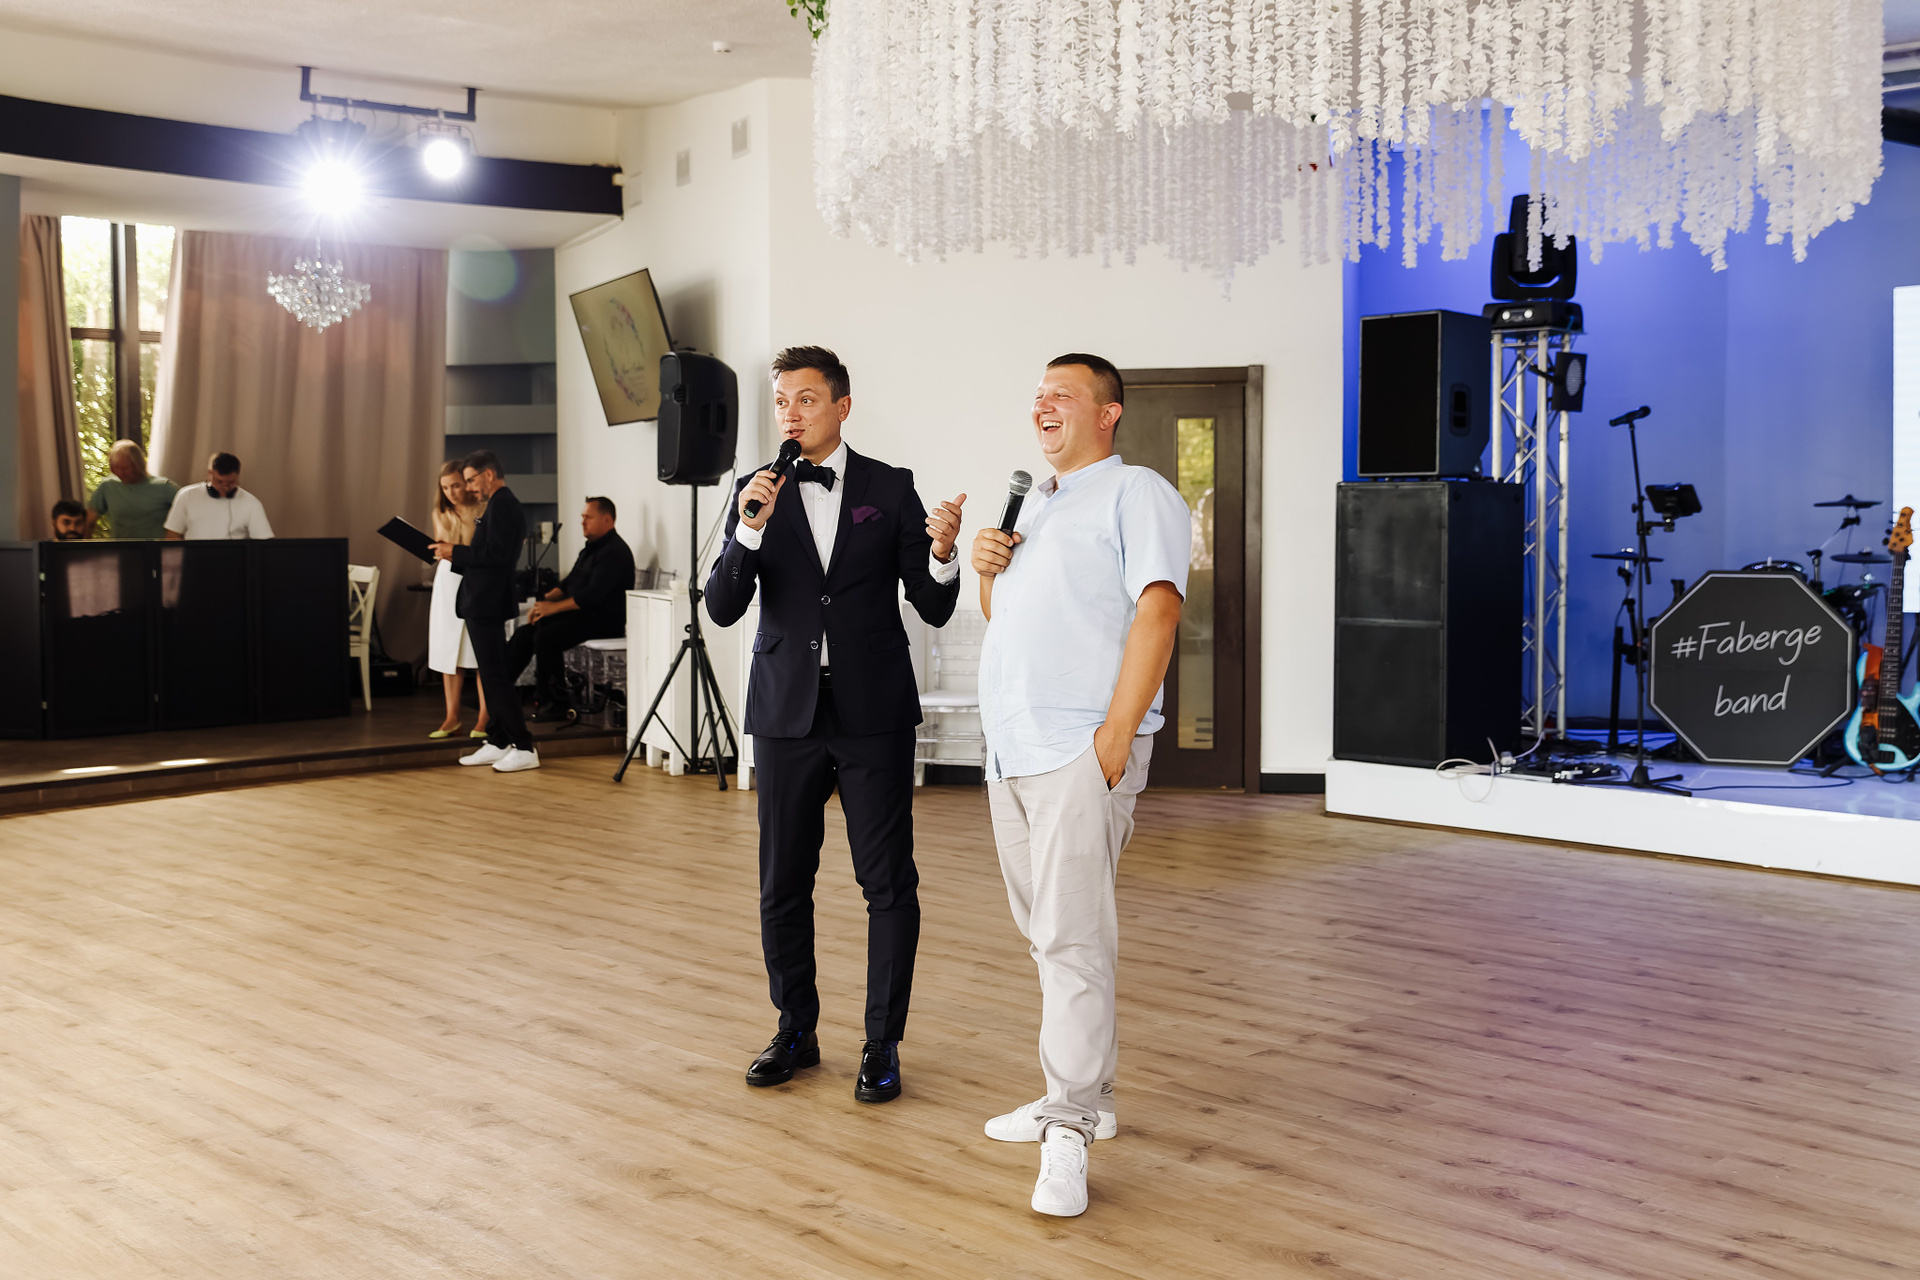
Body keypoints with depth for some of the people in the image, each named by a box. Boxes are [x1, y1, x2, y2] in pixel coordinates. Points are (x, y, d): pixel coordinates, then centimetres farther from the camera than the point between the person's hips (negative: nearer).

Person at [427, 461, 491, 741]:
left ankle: (484, 718, -1)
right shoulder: (440, 513, 11)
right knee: (447, 651, 3)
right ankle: (452, 718, 9)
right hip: (448, 581, 5)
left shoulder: (484, 511, -4)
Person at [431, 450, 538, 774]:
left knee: (495, 675, -10)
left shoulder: (502, 505, -14)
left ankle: (524, 748, -10)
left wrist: (455, 552, -16)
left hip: (487, 605, -11)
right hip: (483, 604, 11)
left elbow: (496, 554, -24)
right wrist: (454, 557, 12)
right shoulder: (504, 504, 18)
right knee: (492, 674, 13)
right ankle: (498, 742, 18)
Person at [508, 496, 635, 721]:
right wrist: (545, 601, 5)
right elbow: (569, 584, 23)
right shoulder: (590, 549, 19)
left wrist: (554, 607, -17)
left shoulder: (615, 552, -14)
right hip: (582, 615, 10)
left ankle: (556, 705, -19)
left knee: (545, 636, -27)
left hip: (604, 621, -10)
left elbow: (592, 595, -22)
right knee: (523, 635, 0)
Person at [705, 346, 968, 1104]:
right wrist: (751, 527, -18)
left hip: (872, 714, -2)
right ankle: (796, 1031, 26)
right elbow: (722, 608, -4)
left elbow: (933, 610, 0)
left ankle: (882, 1043, 12)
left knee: (888, 883, 0)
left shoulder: (891, 489, 1)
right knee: (782, 883, 9)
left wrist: (941, 553, -20)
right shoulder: (756, 493, 5)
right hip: (787, 713, 2)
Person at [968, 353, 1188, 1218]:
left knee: (1071, 937, -13)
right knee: (1048, 933, 12)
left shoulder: (1137, 494, -3)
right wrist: (986, 571, 7)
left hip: (1081, 754, -8)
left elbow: (1156, 611, -14)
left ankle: (1068, 1134, -11)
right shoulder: (1034, 505, 23)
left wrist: (1115, 734, -21)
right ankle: (1084, 1098, 22)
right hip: (1011, 752, 8)